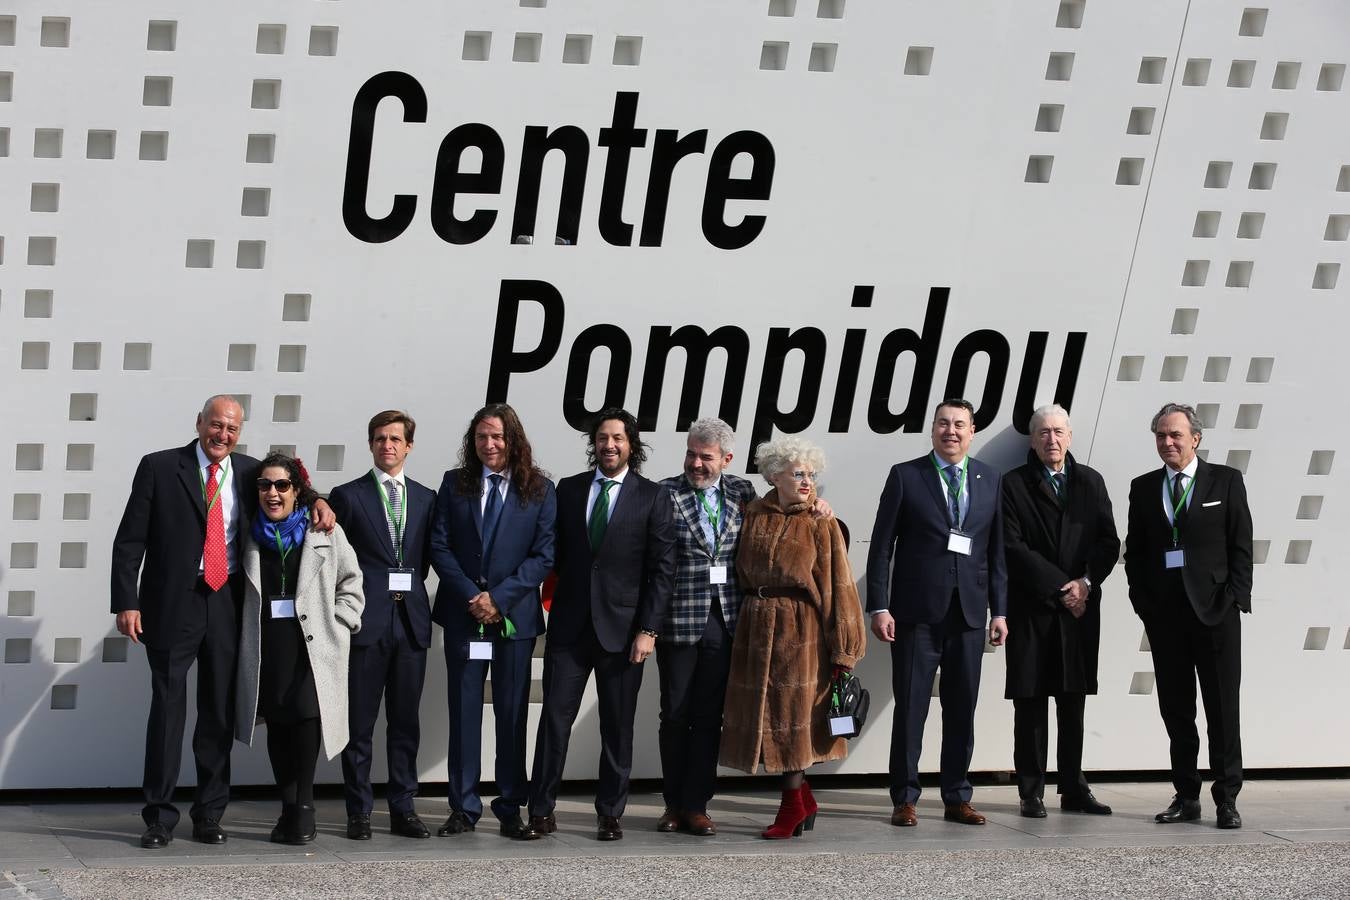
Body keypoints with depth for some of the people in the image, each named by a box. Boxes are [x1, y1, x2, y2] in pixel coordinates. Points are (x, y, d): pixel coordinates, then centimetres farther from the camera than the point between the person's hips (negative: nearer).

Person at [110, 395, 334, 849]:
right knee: (168, 707, -3)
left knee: (220, 712, 7)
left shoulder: (250, 472, 10)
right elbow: (130, 540, -1)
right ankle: (159, 818, 2)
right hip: (173, 604, -3)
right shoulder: (159, 468, 0)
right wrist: (126, 602, -10)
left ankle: (209, 816, 15)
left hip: (227, 605, 3)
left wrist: (317, 502, 3)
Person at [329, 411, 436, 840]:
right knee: (360, 723, -1)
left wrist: (410, 589, 3)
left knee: (405, 722, 6)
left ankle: (403, 809, 11)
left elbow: (426, 558, 16)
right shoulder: (348, 496, 3)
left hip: (411, 620, 3)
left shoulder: (425, 498, 13)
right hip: (367, 623, -3)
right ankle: (358, 813, 4)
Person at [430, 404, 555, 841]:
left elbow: (544, 554, -2)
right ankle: (463, 808, 6)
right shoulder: (455, 484, 8)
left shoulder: (539, 490, 3)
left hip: (515, 615, -1)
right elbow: (440, 546, 3)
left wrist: (499, 597, -11)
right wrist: (471, 596, -9)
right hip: (463, 615, 1)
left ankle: (511, 810, 6)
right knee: (463, 711, 1)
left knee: (513, 714, 2)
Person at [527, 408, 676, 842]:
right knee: (555, 716, -2)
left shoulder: (653, 497, 1)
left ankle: (610, 813, 12)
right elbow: (554, 553, 11)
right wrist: (552, 606, 1)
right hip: (570, 624, 2)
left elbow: (662, 568, -2)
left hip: (622, 627, -2)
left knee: (617, 725, 4)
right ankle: (541, 810, 3)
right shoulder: (568, 489, 9)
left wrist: (648, 629, -8)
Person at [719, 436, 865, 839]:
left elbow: (837, 587, -6)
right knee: (766, 715, 7)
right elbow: (743, 577, 13)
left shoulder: (821, 525, -5)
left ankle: (792, 805, 11)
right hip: (757, 629, 4)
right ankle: (803, 799, 19)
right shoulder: (754, 517, 5)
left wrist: (842, 649, -9)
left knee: (793, 715, 0)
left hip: (802, 631, -4)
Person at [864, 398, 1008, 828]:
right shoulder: (905, 476, 1)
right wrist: (879, 606, -7)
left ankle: (957, 798, 15)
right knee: (910, 708, -1)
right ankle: (904, 799, 5)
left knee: (962, 709, 7)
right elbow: (881, 546, 0)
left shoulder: (989, 479, 10)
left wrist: (999, 610, 5)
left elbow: (997, 550, 11)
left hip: (969, 612, 3)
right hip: (917, 611, -3)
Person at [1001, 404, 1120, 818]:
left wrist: (1086, 583, -9)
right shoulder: (1014, 484, 0)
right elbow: (1014, 547, -8)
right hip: (1031, 609, -3)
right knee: (1030, 702, -1)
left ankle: (1074, 789, 12)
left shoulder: (1090, 481, 12)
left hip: (1079, 608, 3)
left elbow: (1109, 542, 8)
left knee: (1073, 701, 6)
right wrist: (1060, 589, -12)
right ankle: (1031, 793, 2)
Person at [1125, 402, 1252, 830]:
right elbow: (1134, 550, 12)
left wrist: (1233, 599, -8)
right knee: (1175, 709, 5)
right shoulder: (1144, 488, 11)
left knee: (1223, 708, -1)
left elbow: (1241, 546, 1)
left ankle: (1226, 799, 3)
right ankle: (1186, 797, 11)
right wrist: (1142, 600, 1)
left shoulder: (1226, 481, 3)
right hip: (1164, 612, 3)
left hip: (1215, 609, -3)